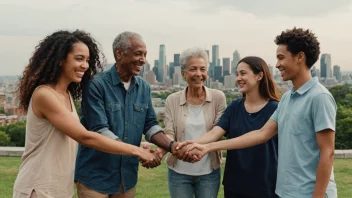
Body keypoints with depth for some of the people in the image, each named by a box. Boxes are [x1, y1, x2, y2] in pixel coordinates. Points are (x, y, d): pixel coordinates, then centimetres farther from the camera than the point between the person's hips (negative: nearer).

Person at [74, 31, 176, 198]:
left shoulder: (144, 87, 4)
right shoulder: (96, 84, -14)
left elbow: (150, 125, 4)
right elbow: (99, 130, -21)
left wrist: (171, 146, -15)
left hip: (127, 176, 6)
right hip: (96, 176, -5)